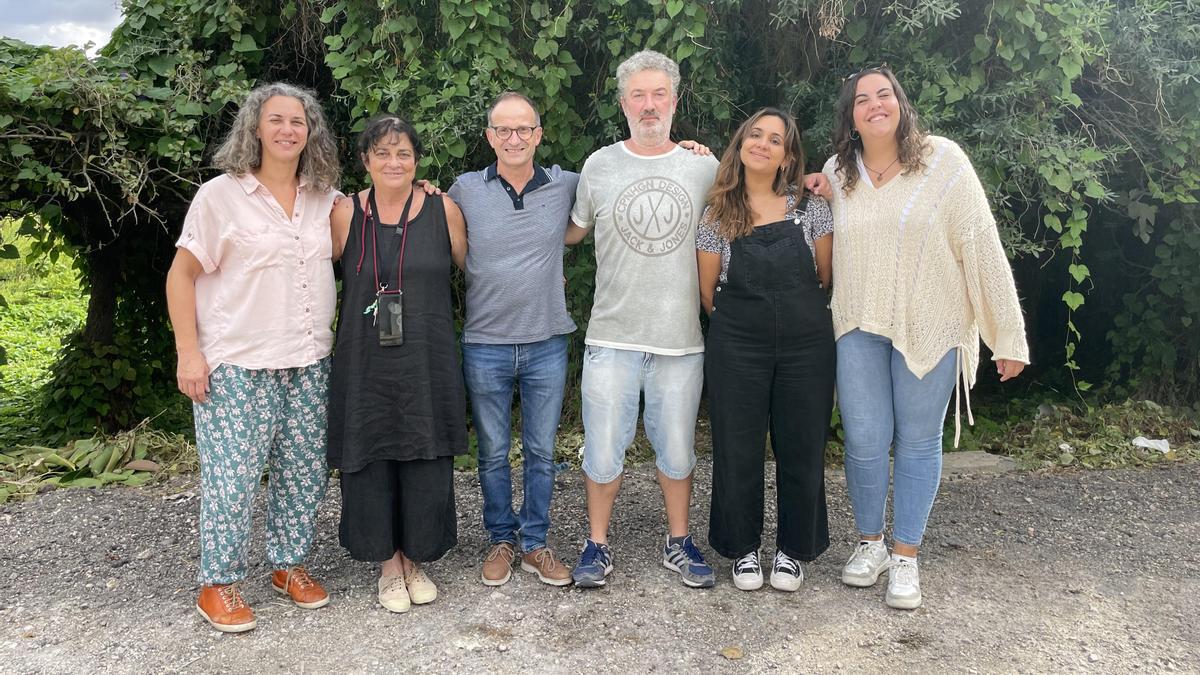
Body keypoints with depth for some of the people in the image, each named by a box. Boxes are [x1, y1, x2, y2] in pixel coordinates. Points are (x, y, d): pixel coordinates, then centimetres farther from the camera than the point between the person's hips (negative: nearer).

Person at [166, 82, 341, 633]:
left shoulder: (324, 197, 8)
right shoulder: (221, 195, -4)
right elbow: (181, 275, -2)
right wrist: (188, 351, -10)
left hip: (309, 363, 5)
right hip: (237, 364, -4)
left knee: (304, 471, 11)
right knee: (232, 475, -1)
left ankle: (289, 565, 29)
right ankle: (218, 584, 16)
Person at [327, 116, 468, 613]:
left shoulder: (442, 209, 1)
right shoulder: (345, 213, 1)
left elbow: (470, 268, 12)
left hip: (427, 361, 0)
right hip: (365, 362, 0)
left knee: (426, 462, 7)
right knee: (371, 460, 6)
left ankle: (415, 559, 28)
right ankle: (388, 564, 26)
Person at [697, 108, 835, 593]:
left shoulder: (810, 208, 2)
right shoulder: (717, 215, 0)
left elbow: (825, 278, 9)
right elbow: (708, 292, 5)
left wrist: (796, 316, 12)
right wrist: (744, 321, 9)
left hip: (805, 346, 1)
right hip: (736, 348, -1)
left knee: (801, 450, 7)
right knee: (738, 452, 5)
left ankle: (792, 550, 25)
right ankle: (743, 549, 24)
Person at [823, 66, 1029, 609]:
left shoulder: (943, 160, -8)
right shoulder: (836, 174, 3)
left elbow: (983, 248, -9)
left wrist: (1009, 336, -9)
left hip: (930, 327, -2)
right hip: (859, 327, 2)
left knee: (918, 442, 8)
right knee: (865, 441, 3)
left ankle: (906, 554, 24)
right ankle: (870, 541, 27)